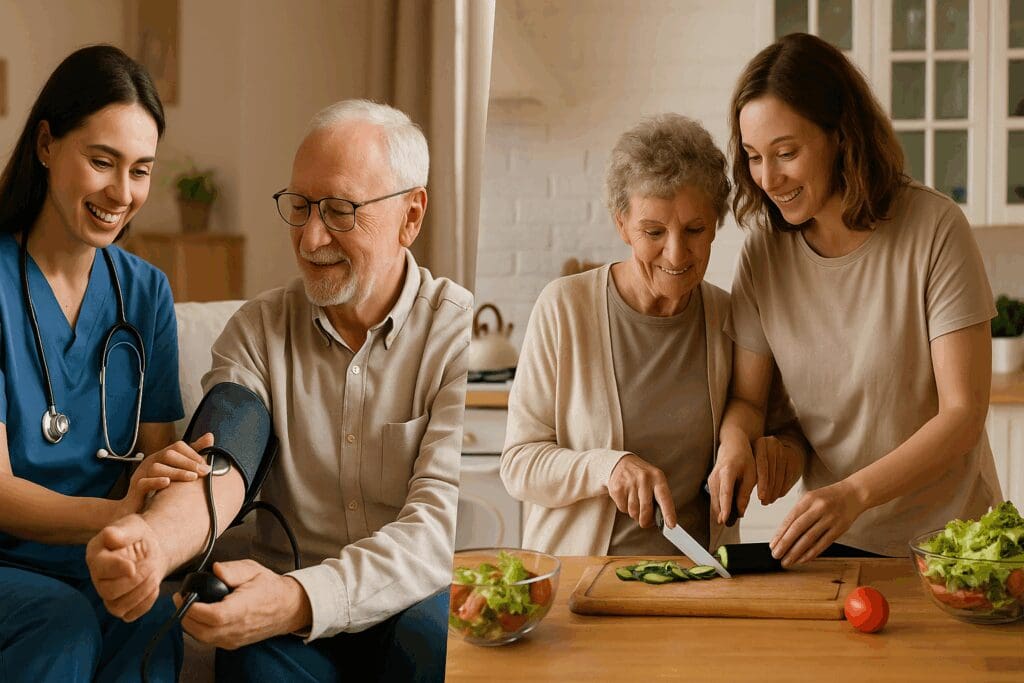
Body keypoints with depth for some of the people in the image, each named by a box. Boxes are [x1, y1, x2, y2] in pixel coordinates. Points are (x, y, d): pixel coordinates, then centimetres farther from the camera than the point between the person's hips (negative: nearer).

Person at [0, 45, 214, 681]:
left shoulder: (145, 291, 6)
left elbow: (158, 451, 3)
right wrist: (117, 514, -34)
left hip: (100, 563, 3)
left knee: (152, 615, -30)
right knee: (64, 619, -33)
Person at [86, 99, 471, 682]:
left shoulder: (462, 329, -8)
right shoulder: (258, 329, 5)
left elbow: (445, 519, -19)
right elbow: (221, 463, -12)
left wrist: (304, 599, -35)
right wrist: (156, 537, -37)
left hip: (417, 596, 0)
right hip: (286, 596, 1)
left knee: (431, 635, -33)